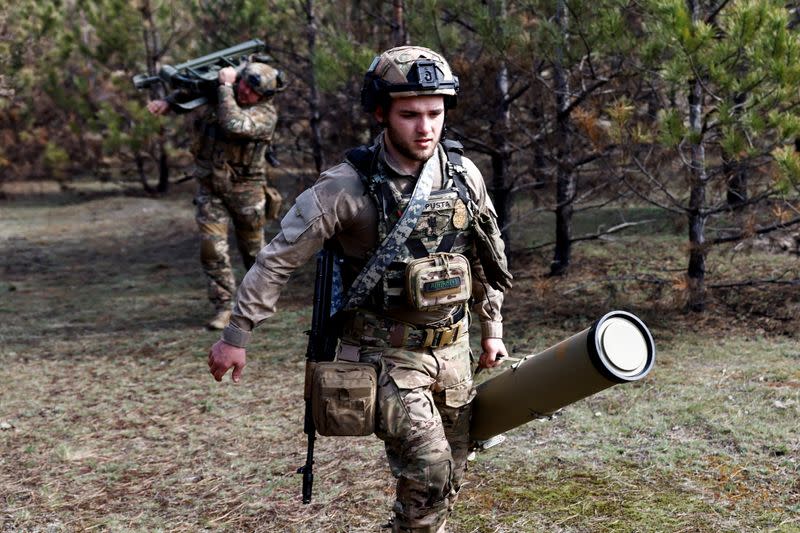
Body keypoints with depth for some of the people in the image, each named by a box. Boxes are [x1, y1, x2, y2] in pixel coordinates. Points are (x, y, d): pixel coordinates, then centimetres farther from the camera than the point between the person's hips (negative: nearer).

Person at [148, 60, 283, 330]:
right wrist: (166, 103, -4)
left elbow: (234, 125, -33)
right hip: (209, 186, 3)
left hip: (245, 188, -3)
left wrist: (225, 86, -24)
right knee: (212, 247, -6)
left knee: (253, 247, 11)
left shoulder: (266, 114, -15)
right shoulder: (219, 91, 0)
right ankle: (223, 307, 2)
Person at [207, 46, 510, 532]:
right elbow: (279, 259, -10)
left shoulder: (465, 176, -2)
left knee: (450, 479, 12)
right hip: (386, 356, -5)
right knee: (427, 467, -17)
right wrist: (237, 335, -8)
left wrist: (492, 329, 17)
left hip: (453, 353, 5)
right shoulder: (348, 187, -16)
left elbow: (486, 256, 13)